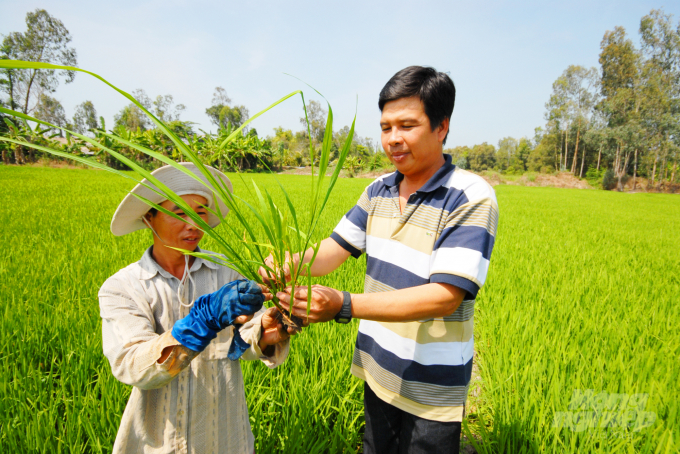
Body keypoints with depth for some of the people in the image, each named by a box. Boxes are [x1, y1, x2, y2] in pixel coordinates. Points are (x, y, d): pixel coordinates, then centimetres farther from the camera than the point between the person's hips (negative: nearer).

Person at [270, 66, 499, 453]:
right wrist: (288, 263, -20)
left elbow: (445, 297, -27)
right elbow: (335, 250, 2)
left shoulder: (472, 199, -19)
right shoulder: (379, 191, 1)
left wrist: (344, 306, -35)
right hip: (378, 374, 6)